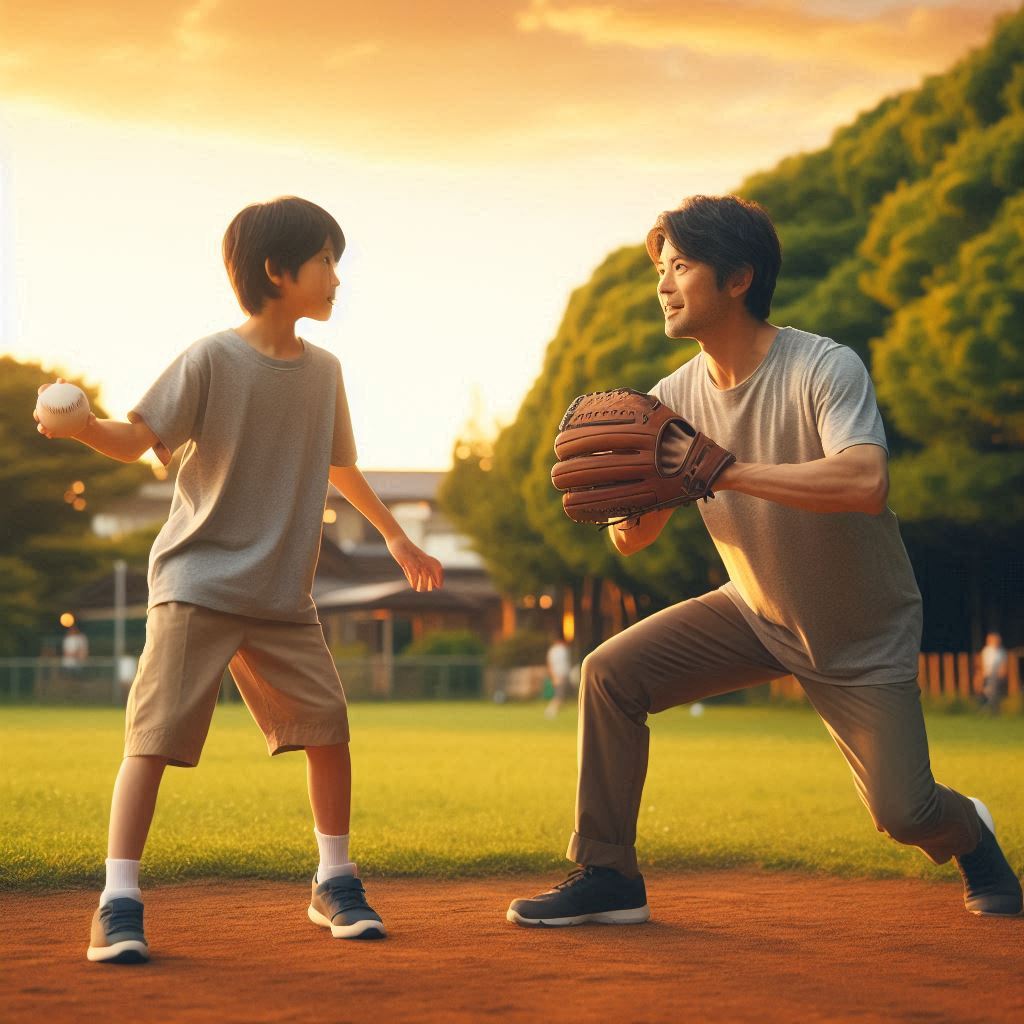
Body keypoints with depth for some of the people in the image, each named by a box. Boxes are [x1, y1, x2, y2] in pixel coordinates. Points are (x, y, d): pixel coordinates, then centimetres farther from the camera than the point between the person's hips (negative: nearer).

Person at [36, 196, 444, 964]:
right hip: (196, 585, -5)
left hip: (284, 598, 5)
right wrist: (78, 424, -33)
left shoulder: (324, 372, 7)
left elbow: (339, 465, 23)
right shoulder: (212, 361, -10)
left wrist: (396, 536, 30)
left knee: (328, 725, 3)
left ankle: (334, 884, 21)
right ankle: (119, 902, -6)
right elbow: (136, 440, -13)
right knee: (156, 731, -11)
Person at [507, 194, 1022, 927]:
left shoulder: (825, 369, -25)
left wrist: (722, 470, -42)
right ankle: (607, 877, -1)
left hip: (863, 639, -4)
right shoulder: (673, 399, -8)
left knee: (903, 813, -8)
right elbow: (636, 537, -2)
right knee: (612, 674, -13)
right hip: (755, 615, 5)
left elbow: (866, 483, -42)